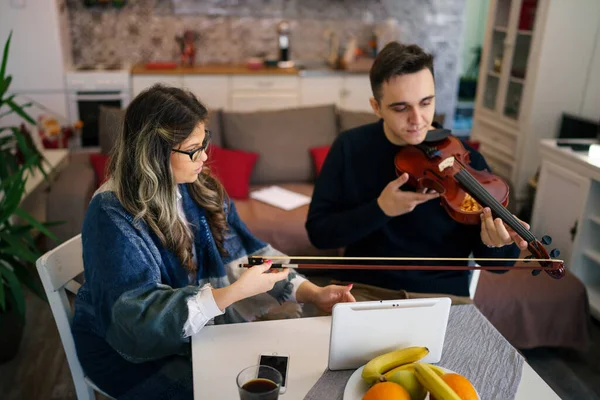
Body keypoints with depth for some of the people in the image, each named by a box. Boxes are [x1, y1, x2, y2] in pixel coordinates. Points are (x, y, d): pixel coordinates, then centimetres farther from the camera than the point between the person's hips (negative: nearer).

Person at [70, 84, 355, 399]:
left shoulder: (200, 188, -5)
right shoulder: (112, 216, -25)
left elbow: (243, 253, -4)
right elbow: (140, 319, -30)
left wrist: (313, 293, -16)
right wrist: (235, 292, -37)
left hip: (194, 327, 6)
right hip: (128, 351, -5)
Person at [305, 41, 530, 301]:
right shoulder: (349, 148, -2)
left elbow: (492, 261, 0)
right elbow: (318, 232, -4)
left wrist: (497, 245, -24)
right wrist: (379, 210, -16)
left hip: (442, 296, 2)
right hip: (361, 290, -1)